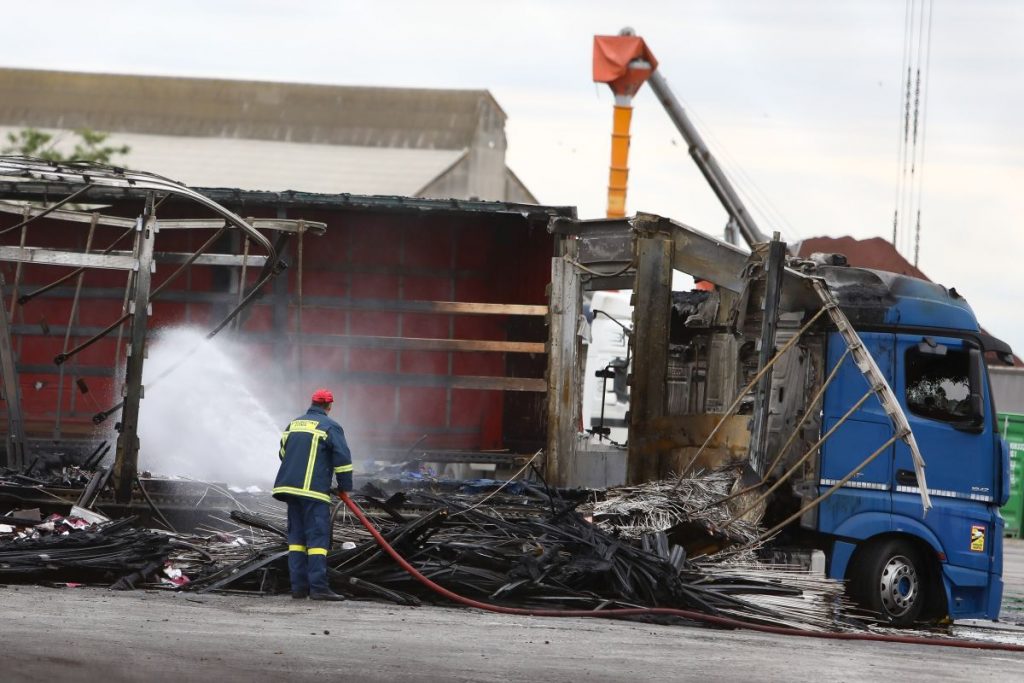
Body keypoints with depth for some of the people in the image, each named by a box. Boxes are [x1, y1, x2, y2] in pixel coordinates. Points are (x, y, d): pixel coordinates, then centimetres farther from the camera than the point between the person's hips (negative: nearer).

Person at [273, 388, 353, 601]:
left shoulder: (294, 424, 17)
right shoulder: (330, 427, -4)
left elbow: (284, 453, 26)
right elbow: (342, 459, -9)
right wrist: (345, 487, 3)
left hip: (290, 486, 7)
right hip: (314, 491, -7)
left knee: (296, 536, 10)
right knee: (318, 536, -8)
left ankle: (298, 586, 7)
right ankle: (318, 587, -15)